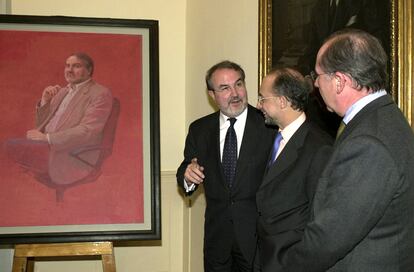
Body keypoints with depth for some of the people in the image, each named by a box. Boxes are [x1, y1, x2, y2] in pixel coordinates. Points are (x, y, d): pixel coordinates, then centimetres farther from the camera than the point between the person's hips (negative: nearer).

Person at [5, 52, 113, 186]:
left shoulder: (100, 94, -4)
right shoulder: (62, 91, 20)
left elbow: (86, 131, -16)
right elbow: (41, 124, 22)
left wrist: (47, 137, -19)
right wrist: (45, 100, 4)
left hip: (74, 158, -7)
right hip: (46, 146, 7)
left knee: (13, 145, -22)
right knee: (9, 144, -16)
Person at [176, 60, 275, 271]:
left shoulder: (269, 125, -7)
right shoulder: (199, 130, 6)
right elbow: (185, 171, 9)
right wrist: (187, 176, -13)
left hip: (257, 231, -3)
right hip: (217, 233, 3)